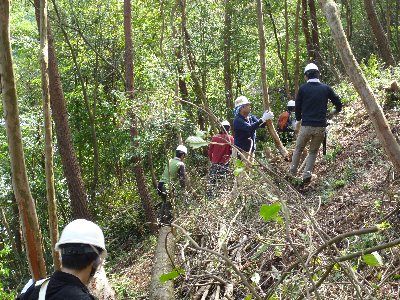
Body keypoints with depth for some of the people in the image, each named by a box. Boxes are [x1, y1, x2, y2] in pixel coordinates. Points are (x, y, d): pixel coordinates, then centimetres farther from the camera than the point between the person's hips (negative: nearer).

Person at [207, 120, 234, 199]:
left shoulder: (215, 137, -2)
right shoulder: (230, 138, -7)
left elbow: (210, 149, 3)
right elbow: (232, 151, -5)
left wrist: (210, 159, 16)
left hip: (214, 162, 2)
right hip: (225, 163, -2)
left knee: (212, 180, 8)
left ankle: (210, 195, 8)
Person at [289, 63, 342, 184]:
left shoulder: (303, 88, -1)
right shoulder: (326, 88, 3)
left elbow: (297, 108, 5)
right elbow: (338, 105, 6)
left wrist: (298, 122, 23)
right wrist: (334, 111, 29)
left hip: (306, 125, -1)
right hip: (321, 126, 1)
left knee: (298, 149, 19)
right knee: (313, 152, 14)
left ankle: (293, 172, 23)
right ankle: (307, 174, -1)